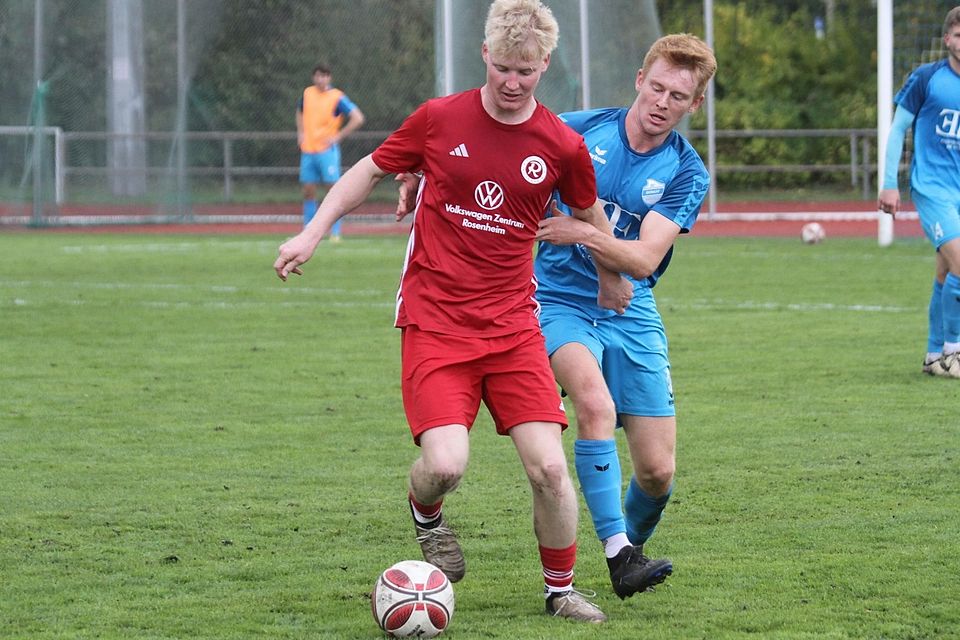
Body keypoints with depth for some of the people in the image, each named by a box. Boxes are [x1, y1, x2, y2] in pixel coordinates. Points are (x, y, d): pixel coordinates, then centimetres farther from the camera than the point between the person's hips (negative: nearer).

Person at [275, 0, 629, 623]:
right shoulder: (439, 119, -3)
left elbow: (590, 215, 19)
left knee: (550, 467, -9)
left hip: (513, 326, 2)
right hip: (434, 323, -2)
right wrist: (313, 232, 3)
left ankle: (561, 589, 15)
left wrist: (612, 279, 31)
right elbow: (368, 172, 12)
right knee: (446, 463, -19)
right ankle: (426, 515, 18)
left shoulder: (563, 146, -1)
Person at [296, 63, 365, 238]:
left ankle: (335, 232, -4)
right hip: (308, 150, 5)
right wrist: (300, 132, 14)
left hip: (327, 150, -5)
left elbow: (358, 119, -10)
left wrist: (338, 136, -12)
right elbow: (300, 112, 29)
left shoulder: (337, 97, -7)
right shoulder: (307, 93, 9)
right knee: (308, 191, 7)